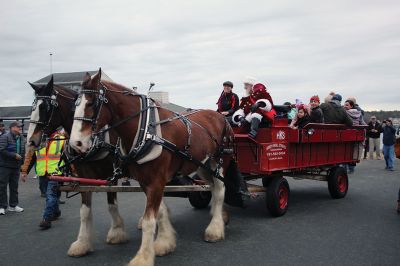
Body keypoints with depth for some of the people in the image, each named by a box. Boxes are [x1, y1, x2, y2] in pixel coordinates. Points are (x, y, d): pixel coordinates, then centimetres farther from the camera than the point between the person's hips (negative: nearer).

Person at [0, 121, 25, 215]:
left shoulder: (21, 138, 10)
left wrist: (22, 163, 11)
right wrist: (14, 155, -20)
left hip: (16, 166, 7)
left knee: (14, 186, 12)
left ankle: (13, 205, 22)